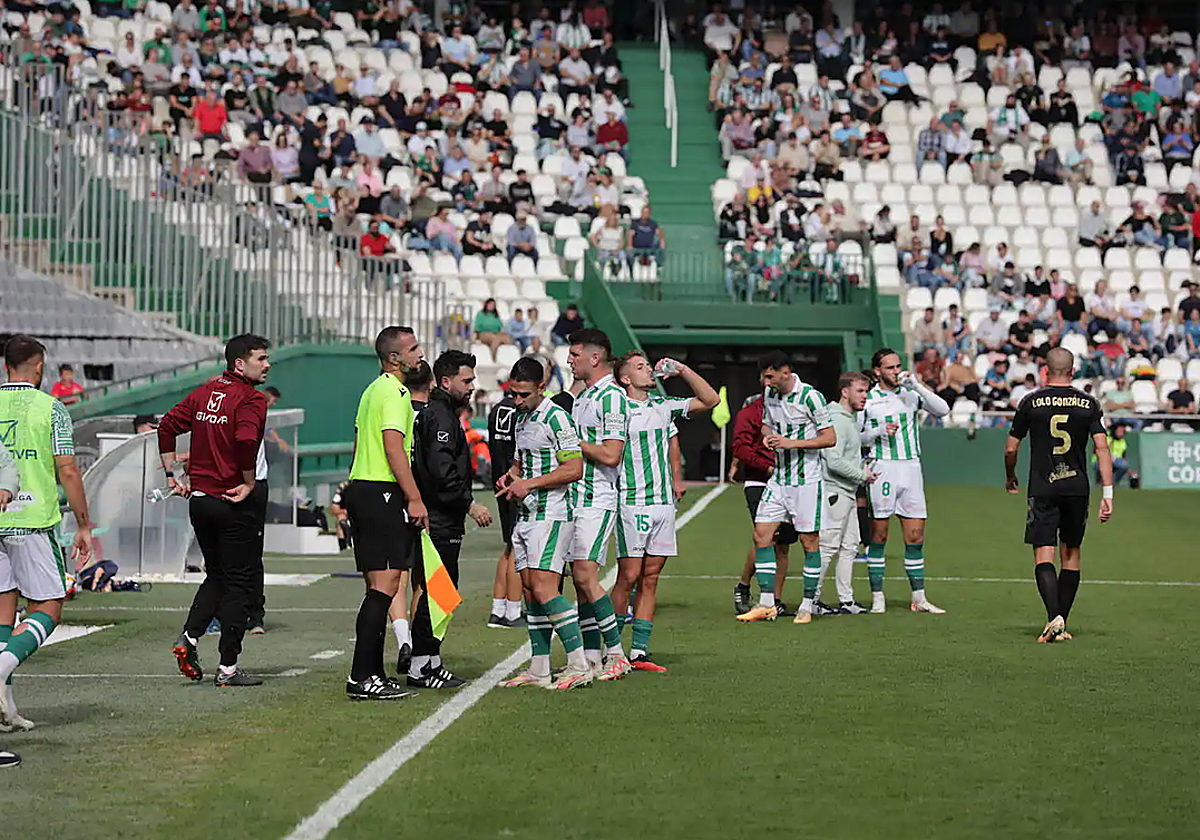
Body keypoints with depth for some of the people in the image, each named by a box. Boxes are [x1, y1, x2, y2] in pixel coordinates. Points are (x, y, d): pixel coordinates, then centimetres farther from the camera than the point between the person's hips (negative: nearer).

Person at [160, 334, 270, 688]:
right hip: (236, 503, -7)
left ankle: (188, 638, 5)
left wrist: (172, 474, 15)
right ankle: (228, 668, 3)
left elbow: (167, 425, 11)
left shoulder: (204, 392, 9)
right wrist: (250, 484, -16)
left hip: (199, 498, 7)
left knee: (217, 575, 22)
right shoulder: (251, 399, -13)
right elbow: (246, 440, -29)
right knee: (242, 582, 3)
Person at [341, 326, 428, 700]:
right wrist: (415, 499, -20)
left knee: (379, 586, 11)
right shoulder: (394, 393, -11)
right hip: (383, 494, -11)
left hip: (360, 488, 11)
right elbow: (394, 448, -19)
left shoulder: (373, 390, 20)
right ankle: (362, 677, -15)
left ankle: (373, 673, 12)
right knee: (385, 585, -12)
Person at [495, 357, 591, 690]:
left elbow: (574, 469, -18)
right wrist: (509, 477, 7)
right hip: (525, 514, 9)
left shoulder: (555, 418, -12)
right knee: (529, 589, 8)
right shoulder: (521, 417, 16)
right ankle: (538, 671, 11)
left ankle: (580, 665, -14)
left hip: (551, 515, -9)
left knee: (544, 587, -16)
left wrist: (529, 484, -17)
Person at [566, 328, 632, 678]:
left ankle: (616, 654, -8)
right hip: (577, 500, 9)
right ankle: (591, 657, 11)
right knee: (580, 580, 7)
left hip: (597, 501, -9)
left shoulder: (611, 397, -12)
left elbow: (610, 455, -19)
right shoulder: (583, 396, 19)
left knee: (585, 576, -15)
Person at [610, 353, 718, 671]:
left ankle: (639, 651, 7)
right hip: (632, 502, -6)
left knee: (651, 579, 5)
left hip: (664, 502, 6)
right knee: (629, 576, -7)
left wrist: (682, 370, 9)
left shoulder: (663, 406, 15)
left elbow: (710, 400, 18)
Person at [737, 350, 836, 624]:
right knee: (762, 534, -1)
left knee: (809, 541, -1)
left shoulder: (810, 396, -13)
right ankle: (766, 604, 4)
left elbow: (830, 438, -12)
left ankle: (807, 605, 8)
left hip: (806, 480, -6)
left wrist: (791, 443, -20)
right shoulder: (769, 393, 7)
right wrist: (768, 437, -1)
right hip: (778, 478, 6)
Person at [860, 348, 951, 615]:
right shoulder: (867, 400, 3)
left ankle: (919, 598, 9)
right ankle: (877, 598, 5)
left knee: (915, 537, 3)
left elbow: (942, 410, -3)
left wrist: (917, 385, -11)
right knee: (878, 535, -1)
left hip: (911, 468, 3)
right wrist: (878, 432, -11)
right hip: (881, 469, -3)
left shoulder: (911, 393, 9)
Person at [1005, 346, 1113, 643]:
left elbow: (1011, 448, 4)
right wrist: (1107, 493, -5)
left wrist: (1010, 478, 23)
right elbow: (1102, 447, -5)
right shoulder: (1089, 404, 2)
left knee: (1043, 556, -4)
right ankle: (1062, 623, 17)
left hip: (1042, 490, -2)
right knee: (1071, 554, 15)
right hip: (1077, 488, 2)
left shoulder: (1030, 402, -1)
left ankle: (1054, 617, -24)